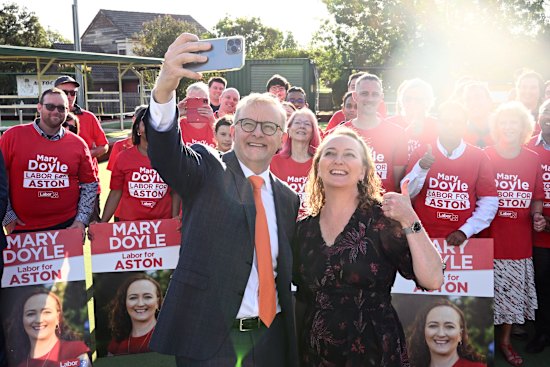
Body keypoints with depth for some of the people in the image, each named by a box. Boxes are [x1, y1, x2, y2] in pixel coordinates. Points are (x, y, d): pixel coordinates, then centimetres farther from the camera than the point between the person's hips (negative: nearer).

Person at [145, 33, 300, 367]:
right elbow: (167, 154, -25)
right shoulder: (208, 170, -4)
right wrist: (165, 88, -42)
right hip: (207, 338, -4)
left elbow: (286, 270, 13)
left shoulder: (288, 198, 9)